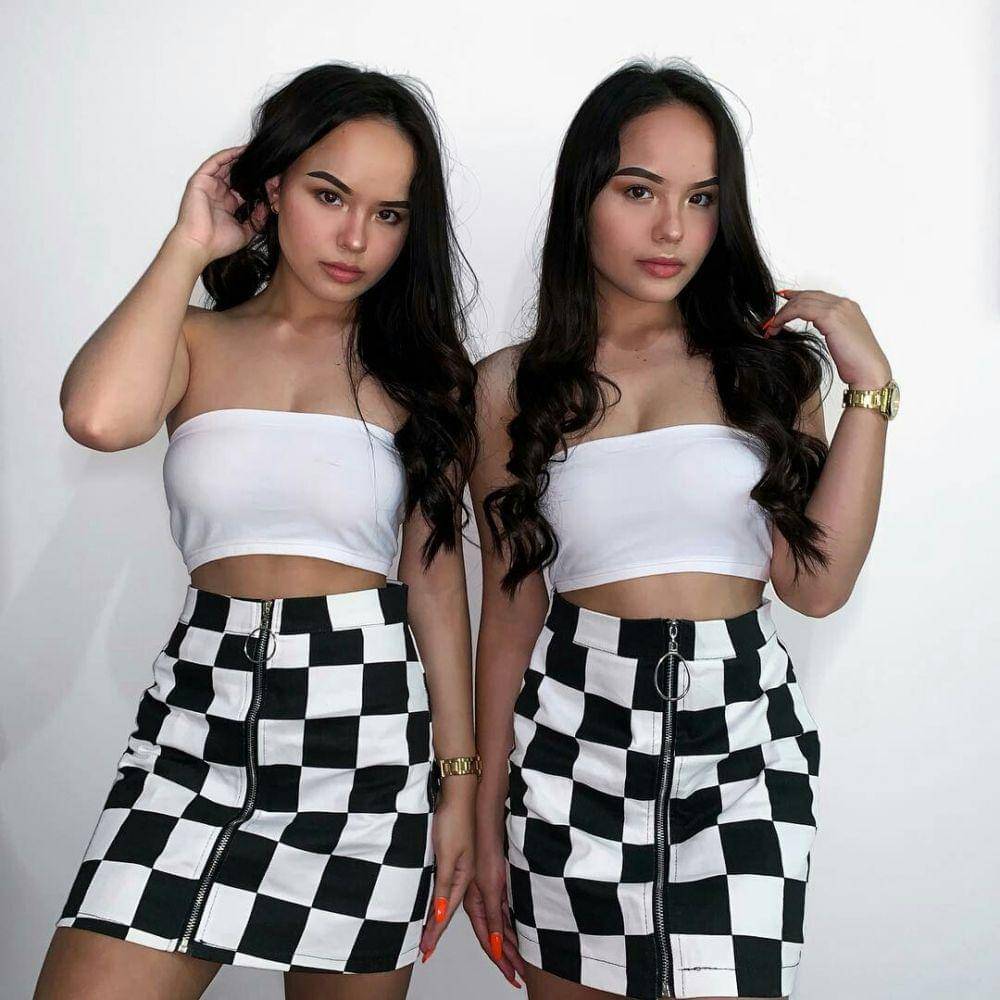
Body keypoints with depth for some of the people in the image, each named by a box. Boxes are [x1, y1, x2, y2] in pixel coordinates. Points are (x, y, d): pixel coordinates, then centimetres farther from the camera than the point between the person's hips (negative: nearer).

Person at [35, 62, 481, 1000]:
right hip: (200, 710, 1)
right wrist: (188, 245, -6)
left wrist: (457, 781, 1)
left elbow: (436, 577, 4)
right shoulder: (195, 341, 5)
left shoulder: (418, 368, 5)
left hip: (368, 718, 0)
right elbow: (99, 417, -19)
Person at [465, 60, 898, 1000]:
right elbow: (510, 610, 5)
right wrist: (485, 823, 7)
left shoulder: (767, 364, 4)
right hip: (573, 731, 0)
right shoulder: (510, 385, 3)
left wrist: (869, 387, -8)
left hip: (741, 731, 0)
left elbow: (816, 584, -4)